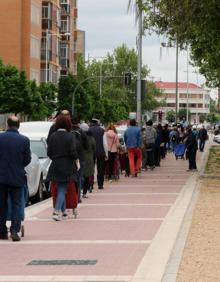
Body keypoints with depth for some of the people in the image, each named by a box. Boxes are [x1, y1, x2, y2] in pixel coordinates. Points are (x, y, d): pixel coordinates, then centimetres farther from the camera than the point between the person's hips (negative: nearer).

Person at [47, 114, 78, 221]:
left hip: (55, 166, 4)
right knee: (62, 189, 1)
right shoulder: (70, 136, -10)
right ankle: (57, 211, -13)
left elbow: (49, 152, 2)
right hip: (67, 167, -4)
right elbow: (73, 152, -13)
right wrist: (76, 160, 4)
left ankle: (62, 211, 22)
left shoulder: (53, 136, 0)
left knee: (61, 188, 16)